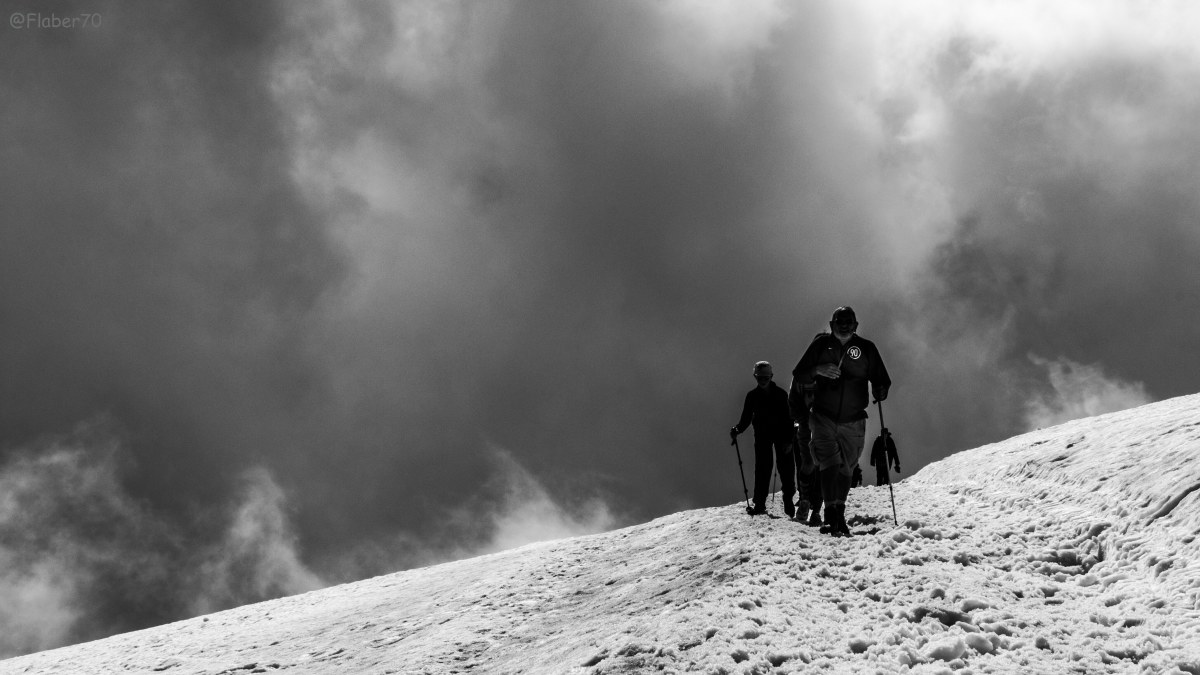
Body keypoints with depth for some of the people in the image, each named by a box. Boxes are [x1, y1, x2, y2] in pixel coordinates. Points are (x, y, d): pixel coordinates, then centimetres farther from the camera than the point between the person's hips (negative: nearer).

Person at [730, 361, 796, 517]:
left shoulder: (780, 394, -3)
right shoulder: (752, 396, 4)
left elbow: (788, 418, -3)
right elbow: (746, 418, 7)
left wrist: (789, 440, -11)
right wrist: (736, 429, -13)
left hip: (781, 434, -1)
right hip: (762, 435, 1)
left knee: (785, 469, -4)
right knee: (762, 469, -7)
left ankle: (788, 501, 8)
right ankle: (759, 503, -5)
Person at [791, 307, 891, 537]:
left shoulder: (866, 348, 0)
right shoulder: (821, 345, 0)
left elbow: (881, 379, 3)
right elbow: (798, 375, 4)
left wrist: (880, 391, -20)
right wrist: (817, 371, -16)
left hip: (853, 422, 1)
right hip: (824, 417, -1)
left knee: (846, 469, 10)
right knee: (830, 463, -18)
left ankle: (839, 515, 26)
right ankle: (831, 514, -23)